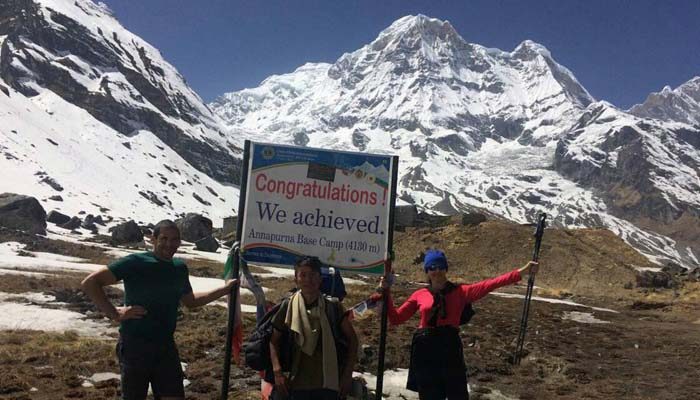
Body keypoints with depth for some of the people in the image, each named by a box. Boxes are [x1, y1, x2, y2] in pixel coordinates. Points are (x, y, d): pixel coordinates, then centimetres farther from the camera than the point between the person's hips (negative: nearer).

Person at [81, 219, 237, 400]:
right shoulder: (135, 263, -11)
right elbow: (90, 283, -13)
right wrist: (114, 313, -17)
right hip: (134, 345, -5)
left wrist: (225, 289, 19)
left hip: (166, 346, 5)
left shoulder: (180, 268, 8)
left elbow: (190, 301, 24)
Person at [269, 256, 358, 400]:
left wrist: (348, 375, 0)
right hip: (298, 385, 0)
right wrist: (277, 372, -5)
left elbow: (352, 339, 5)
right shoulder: (288, 307, -1)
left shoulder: (333, 307, -2)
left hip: (328, 384, 0)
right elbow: (274, 341, 6)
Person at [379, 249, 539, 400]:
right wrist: (386, 292, 2)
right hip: (424, 349, 1)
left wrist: (521, 272, -16)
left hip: (450, 348, -1)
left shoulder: (460, 292, 2)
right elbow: (396, 318, 9)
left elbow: (489, 284, -8)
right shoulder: (419, 295, 6)